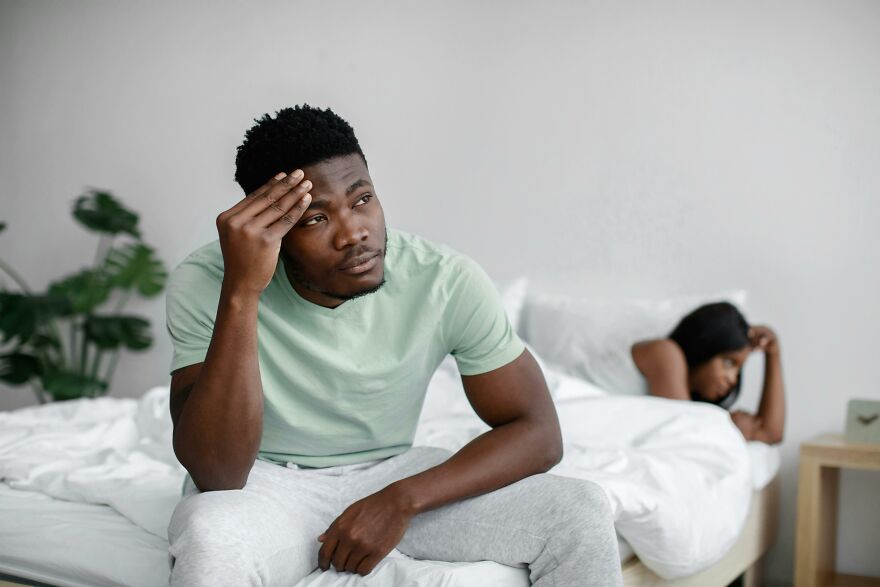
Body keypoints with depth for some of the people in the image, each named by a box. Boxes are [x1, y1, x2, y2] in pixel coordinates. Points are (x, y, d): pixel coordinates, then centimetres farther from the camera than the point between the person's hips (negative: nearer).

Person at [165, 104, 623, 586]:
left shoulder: (446, 281, -17)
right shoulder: (204, 284, -21)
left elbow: (537, 433, -11)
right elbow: (217, 476, -28)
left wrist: (403, 500, -25)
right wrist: (241, 292, -38)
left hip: (389, 474, 2)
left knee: (582, 512, -16)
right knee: (212, 540, -37)